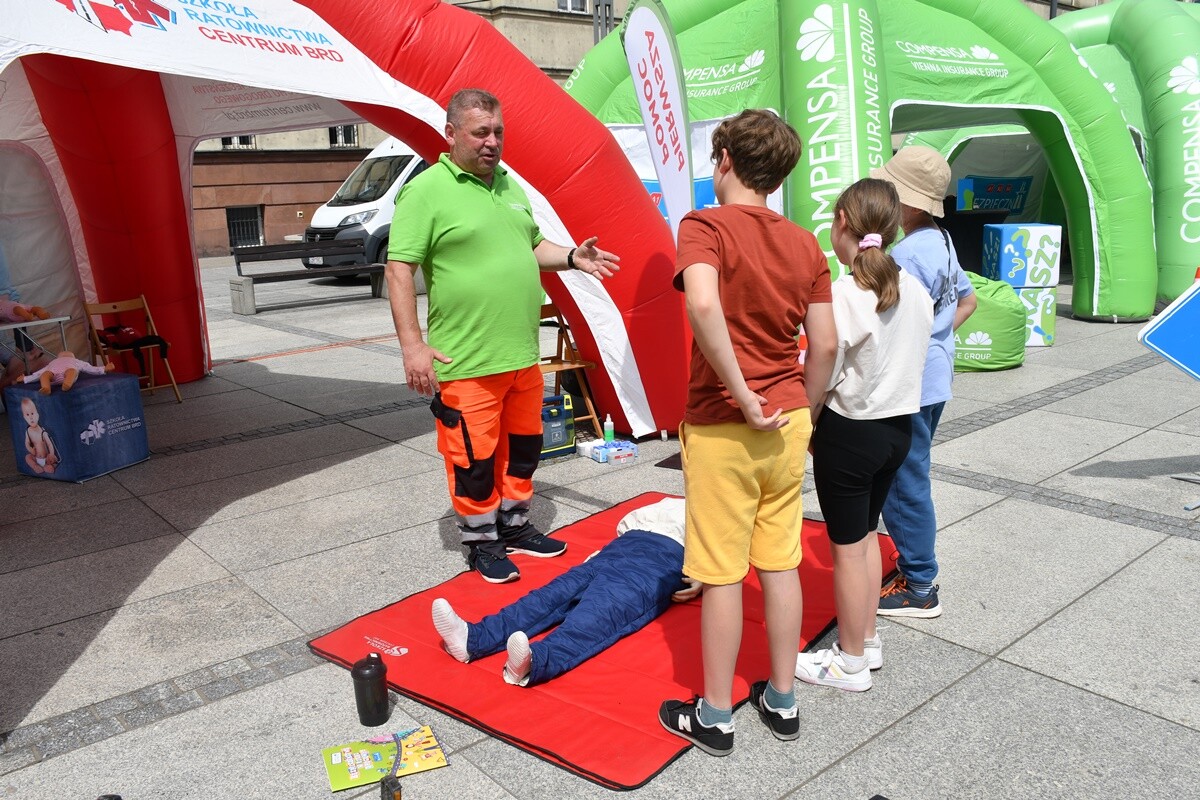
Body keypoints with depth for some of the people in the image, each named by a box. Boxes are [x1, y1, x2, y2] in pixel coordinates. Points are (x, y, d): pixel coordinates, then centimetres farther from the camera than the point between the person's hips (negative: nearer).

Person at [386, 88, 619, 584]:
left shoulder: (510, 186, 13)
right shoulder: (426, 190, -9)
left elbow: (532, 246, 25)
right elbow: (399, 270, -13)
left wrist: (573, 257, 4)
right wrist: (412, 345, -19)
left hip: (523, 356, 7)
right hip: (466, 362, -7)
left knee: (523, 446, 18)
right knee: (475, 457, 4)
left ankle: (515, 526, 37)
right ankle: (481, 542, 24)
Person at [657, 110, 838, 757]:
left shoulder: (705, 225, -11)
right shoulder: (805, 244, 5)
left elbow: (703, 303, -31)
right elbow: (825, 345, 5)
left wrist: (741, 393, -23)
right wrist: (800, 409, 17)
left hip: (721, 428, -5)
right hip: (787, 424, 5)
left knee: (721, 574, 5)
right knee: (780, 563, 16)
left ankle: (714, 717, 21)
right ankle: (782, 701, 31)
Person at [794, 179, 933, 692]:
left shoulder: (843, 295, -21)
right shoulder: (915, 291, 0)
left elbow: (822, 379, -17)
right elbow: (911, 362, 8)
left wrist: (808, 429, -2)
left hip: (849, 433, -7)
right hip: (899, 427, 7)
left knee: (846, 547, 7)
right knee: (866, 534, 22)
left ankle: (850, 663, 21)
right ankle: (867, 641, 35)